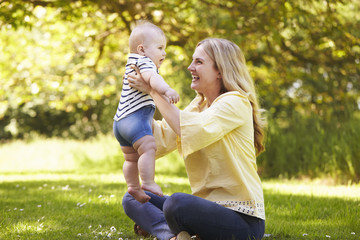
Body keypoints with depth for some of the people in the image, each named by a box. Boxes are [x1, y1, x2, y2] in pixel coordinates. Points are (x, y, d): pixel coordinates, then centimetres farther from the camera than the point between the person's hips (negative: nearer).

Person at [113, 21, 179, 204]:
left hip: (121, 120, 11)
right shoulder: (144, 62, -9)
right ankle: (148, 183, -29)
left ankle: (133, 187, 24)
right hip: (135, 116, -11)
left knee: (132, 157, 18)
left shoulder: (132, 65, 25)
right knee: (148, 147, -22)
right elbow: (153, 78, -31)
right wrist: (166, 90, -47)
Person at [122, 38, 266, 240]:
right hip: (208, 204, 9)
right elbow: (164, 139, 8)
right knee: (132, 199, 3)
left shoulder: (236, 102, -11)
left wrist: (154, 90, -17)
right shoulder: (199, 105, 16)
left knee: (177, 203, -37)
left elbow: (193, 131, -25)